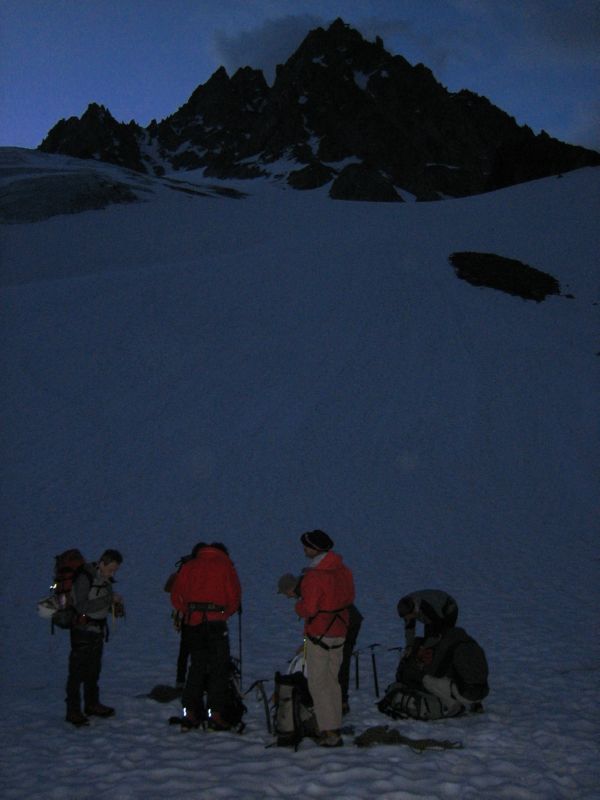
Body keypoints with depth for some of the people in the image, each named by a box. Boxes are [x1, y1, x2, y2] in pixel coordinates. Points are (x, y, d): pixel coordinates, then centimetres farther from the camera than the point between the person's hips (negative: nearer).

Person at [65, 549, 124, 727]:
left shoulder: (105, 579, 6)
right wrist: (109, 599, -27)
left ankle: (92, 704, 30)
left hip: (98, 630, 8)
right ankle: (73, 711, 1)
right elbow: (82, 606, -26)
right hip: (82, 630, -8)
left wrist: (116, 607, -2)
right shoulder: (84, 578, -18)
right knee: (78, 671, -4)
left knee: (94, 670, 17)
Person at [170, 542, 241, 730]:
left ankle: (190, 712, 12)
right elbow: (234, 596, -2)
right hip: (215, 622, -4)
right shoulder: (225, 565, 5)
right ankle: (215, 714, -4)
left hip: (193, 622, 4)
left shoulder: (189, 566, 14)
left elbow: (176, 596, 9)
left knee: (197, 666, 14)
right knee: (219, 667, 2)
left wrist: (188, 613, 15)